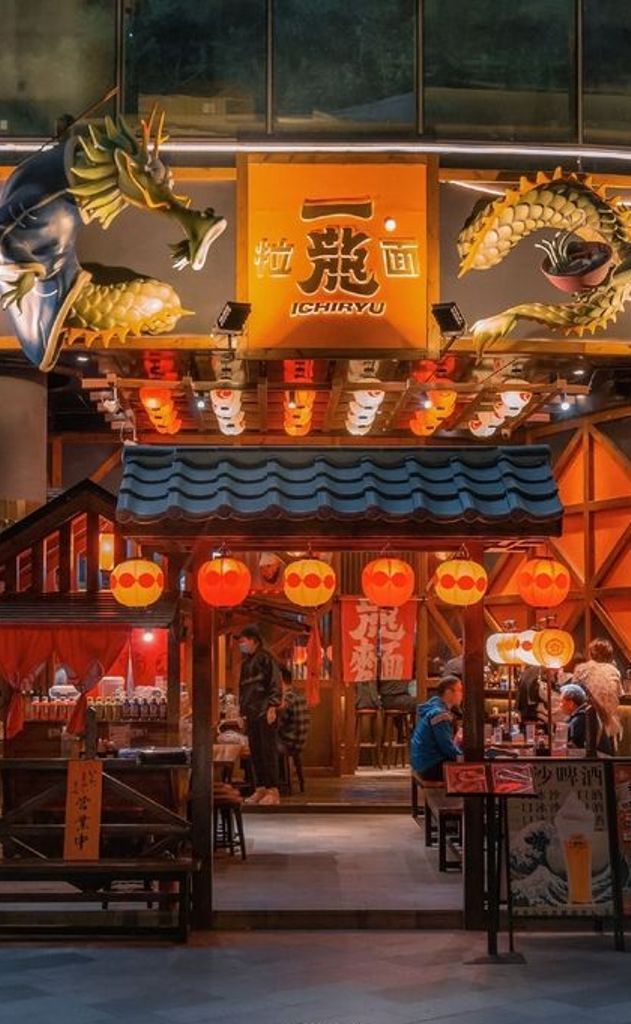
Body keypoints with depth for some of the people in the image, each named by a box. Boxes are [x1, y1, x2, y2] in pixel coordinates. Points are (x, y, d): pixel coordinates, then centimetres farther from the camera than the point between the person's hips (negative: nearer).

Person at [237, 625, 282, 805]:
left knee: (268, 751, -7)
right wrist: (242, 712, 18)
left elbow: (275, 684, -12)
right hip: (251, 714, 8)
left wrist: (272, 707, -18)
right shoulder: (246, 662, 19)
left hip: (265, 713, -8)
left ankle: (273, 791, -6)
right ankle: (260, 789, 12)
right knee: (255, 752, 7)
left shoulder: (265, 658, -6)